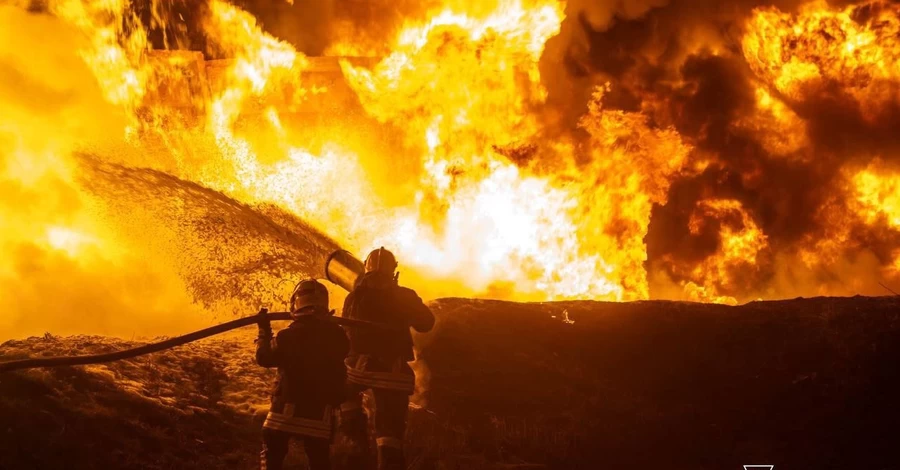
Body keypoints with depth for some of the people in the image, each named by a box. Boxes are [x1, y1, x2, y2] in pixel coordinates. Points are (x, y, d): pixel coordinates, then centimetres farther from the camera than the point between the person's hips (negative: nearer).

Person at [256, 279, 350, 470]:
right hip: (320, 411, 2)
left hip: (286, 409, -2)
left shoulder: (287, 335, -12)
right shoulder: (336, 335, -6)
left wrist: (264, 331, 13)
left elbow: (265, 358, 2)